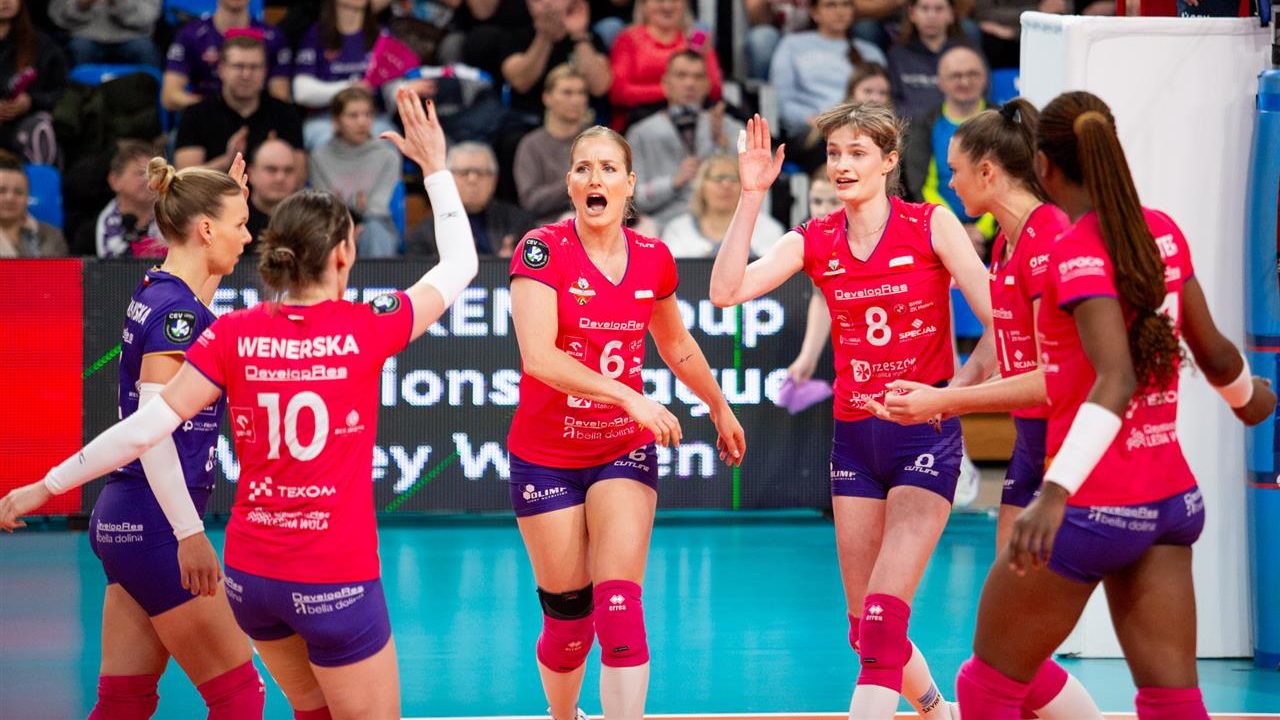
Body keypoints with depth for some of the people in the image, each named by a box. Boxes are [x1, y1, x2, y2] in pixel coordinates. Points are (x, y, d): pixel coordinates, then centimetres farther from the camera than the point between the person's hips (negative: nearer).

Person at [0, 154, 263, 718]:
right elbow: (153, 430, -23)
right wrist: (191, 534, -26)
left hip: (122, 522, 9)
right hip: (156, 524, -9)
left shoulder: (157, 294, 10)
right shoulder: (176, 311, -16)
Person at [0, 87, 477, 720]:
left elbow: (146, 427, -9)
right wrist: (435, 168, 15)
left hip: (250, 574, 5)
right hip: (337, 582, -5)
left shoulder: (234, 335, -5)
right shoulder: (366, 330, -10)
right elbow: (459, 265, 6)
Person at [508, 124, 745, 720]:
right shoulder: (543, 251, -15)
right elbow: (539, 356, -28)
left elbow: (678, 347, 19)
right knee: (568, 622, 5)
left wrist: (720, 409, 30)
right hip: (546, 458, -2)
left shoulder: (652, 259, -1)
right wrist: (630, 397, -35)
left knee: (620, 612, -15)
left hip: (625, 452, 2)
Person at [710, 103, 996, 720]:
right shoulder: (814, 241, 3)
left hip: (924, 438, -5)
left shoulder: (931, 225, -6)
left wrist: (949, 393, -24)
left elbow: (1000, 324, -12)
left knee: (883, 621, -16)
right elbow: (727, 291, -11)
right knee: (864, 627, 9)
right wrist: (751, 197, -16)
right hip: (854, 438, 5)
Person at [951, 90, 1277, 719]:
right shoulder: (1162, 232, 5)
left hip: (1094, 508, -7)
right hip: (1175, 500, 7)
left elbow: (1116, 383, -29)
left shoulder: (1077, 252, -16)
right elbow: (1213, 352, 16)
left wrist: (1056, 494, -39)